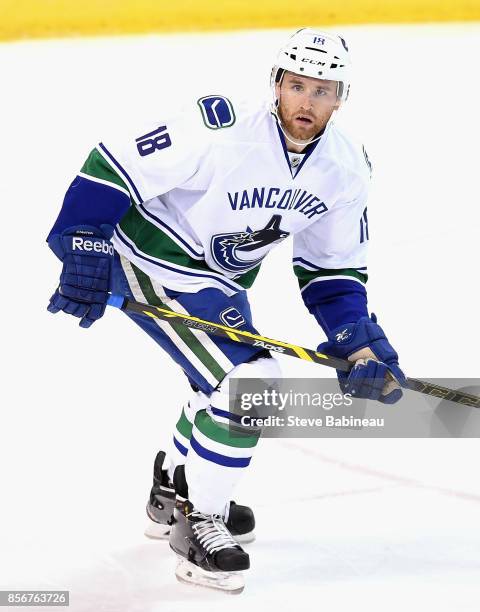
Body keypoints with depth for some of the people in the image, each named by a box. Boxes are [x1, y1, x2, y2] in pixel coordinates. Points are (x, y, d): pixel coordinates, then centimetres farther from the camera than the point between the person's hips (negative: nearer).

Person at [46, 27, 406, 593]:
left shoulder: (347, 169, -7)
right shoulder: (221, 128, -30)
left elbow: (331, 268, 3)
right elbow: (117, 163, -25)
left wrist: (357, 337, -10)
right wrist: (84, 253, -26)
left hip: (221, 276, 8)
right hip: (155, 263, -8)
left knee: (227, 381, 24)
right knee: (248, 382, -17)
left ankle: (174, 492, 48)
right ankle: (198, 525, -3)